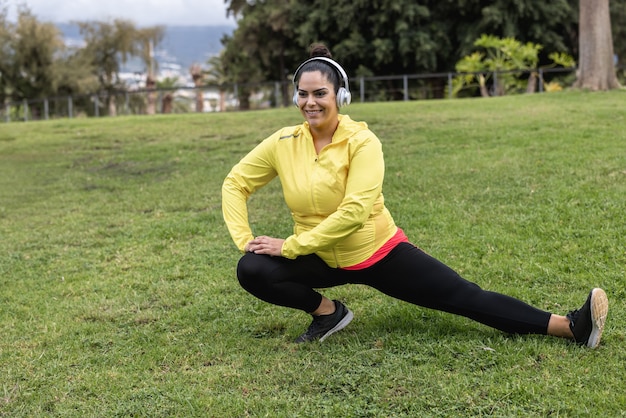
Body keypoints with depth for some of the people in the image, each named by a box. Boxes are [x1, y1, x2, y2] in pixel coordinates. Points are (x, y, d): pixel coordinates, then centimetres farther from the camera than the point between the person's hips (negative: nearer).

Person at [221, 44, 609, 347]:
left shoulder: (361, 141, -18)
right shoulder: (283, 143, -8)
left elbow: (354, 212, -27)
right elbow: (235, 184, 1)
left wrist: (290, 245, -25)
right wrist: (244, 239, -13)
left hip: (380, 253, -3)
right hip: (323, 261, 3)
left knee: (465, 297, -9)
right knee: (253, 270, -20)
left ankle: (572, 327, -10)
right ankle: (327, 311, -1)